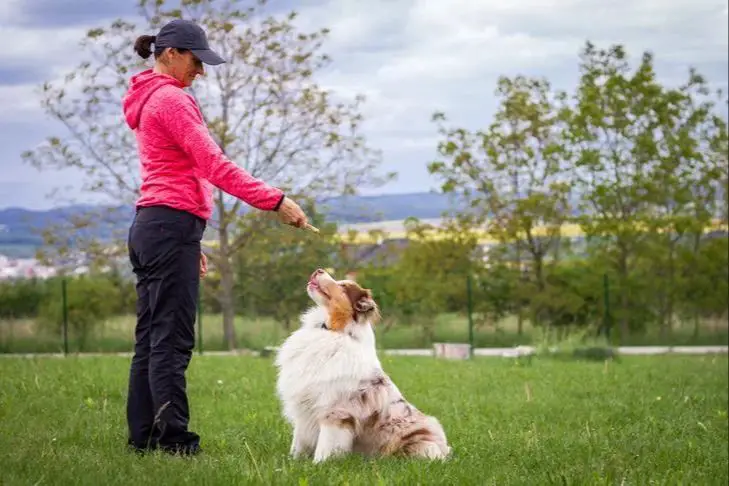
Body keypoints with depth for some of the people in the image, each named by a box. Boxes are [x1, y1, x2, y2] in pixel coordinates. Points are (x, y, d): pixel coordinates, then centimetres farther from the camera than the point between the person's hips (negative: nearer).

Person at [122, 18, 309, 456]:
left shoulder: (149, 101, 21)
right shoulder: (172, 99, -10)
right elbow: (215, 167, -18)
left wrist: (190, 241, 22)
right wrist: (276, 201, -17)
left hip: (148, 225, 10)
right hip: (172, 226, -10)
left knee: (151, 337, 9)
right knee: (172, 339, -12)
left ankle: (143, 437, 11)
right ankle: (175, 440, -13)